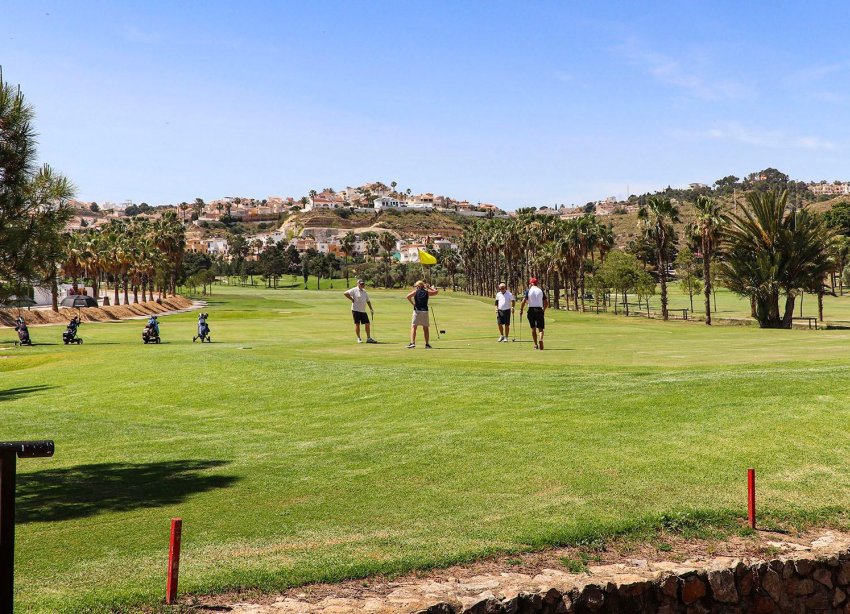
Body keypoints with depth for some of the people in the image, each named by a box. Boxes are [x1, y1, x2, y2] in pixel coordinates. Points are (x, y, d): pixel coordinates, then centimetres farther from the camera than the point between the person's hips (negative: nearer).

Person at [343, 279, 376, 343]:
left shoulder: (364, 291, 16)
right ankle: (358, 338, 9)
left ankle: (368, 338, 8)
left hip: (363, 311, 6)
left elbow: (368, 301, 22)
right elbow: (345, 293, -15)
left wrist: (371, 309, 16)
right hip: (356, 310, -6)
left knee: (367, 323, 1)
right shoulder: (354, 290, -6)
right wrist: (352, 299, -12)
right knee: (357, 324, -1)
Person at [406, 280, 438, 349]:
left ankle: (412, 343, -17)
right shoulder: (427, 292, 8)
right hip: (425, 311, 3)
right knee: (425, 328, 12)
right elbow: (436, 292, 20)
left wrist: (412, 303, -5)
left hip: (417, 311, -3)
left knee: (413, 327, -3)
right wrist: (430, 287, 25)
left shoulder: (415, 291, 1)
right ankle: (427, 344, 14)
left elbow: (408, 296, -15)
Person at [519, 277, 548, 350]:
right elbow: (546, 302, 8)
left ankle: (536, 345, 12)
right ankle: (540, 339, -27)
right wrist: (544, 310, 22)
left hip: (531, 310, -1)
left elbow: (524, 301, -9)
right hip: (539, 310, 1)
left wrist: (521, 310, 1)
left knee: (533, 328, 10)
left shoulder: (528, 291, 0)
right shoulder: (541, 291, 7)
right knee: (540, 328, 2)